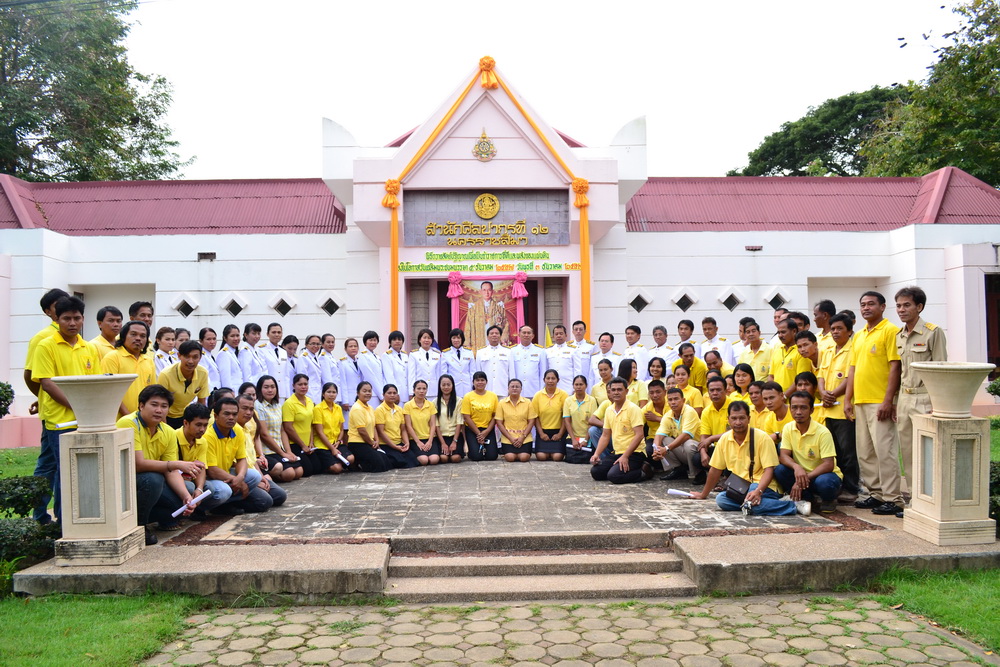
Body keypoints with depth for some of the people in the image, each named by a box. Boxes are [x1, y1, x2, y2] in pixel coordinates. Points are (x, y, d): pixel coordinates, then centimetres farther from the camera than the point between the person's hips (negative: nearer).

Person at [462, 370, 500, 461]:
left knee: (492, 456, -11)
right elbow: (466, 417, -7)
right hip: (472, 430, -2)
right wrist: (478, 433, -10)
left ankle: (484, 446, 22)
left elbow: (495, 416, 1)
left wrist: (486, 432, -9)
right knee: (476, 456, -17)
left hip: (488, 430, 2)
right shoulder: (468, 396, -4)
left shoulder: (493, 396, 2)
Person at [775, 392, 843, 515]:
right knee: (779, 470, -24)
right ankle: (805, 499, -7)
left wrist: (806, 477, -33)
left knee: (824, 482, -38)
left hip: (822, 474, -4)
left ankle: (829, 500, -1)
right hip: (801, 473, 4)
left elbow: (828, 464, -23)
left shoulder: (822, 432, -19)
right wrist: (796, 467, -33)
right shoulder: (788, 428, -4)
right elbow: (783, 455, -10)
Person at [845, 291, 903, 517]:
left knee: (885, 451, -7)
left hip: (880, 402, -8)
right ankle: (876, 494, 21)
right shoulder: (859, 335, 18)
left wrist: (888, 401, -17)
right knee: (865, 453, 12)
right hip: (860, 402, 8)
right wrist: (848, 399, 12)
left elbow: (895, 367, -12)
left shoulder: (889, 330, -6)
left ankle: (892, 498, 0)